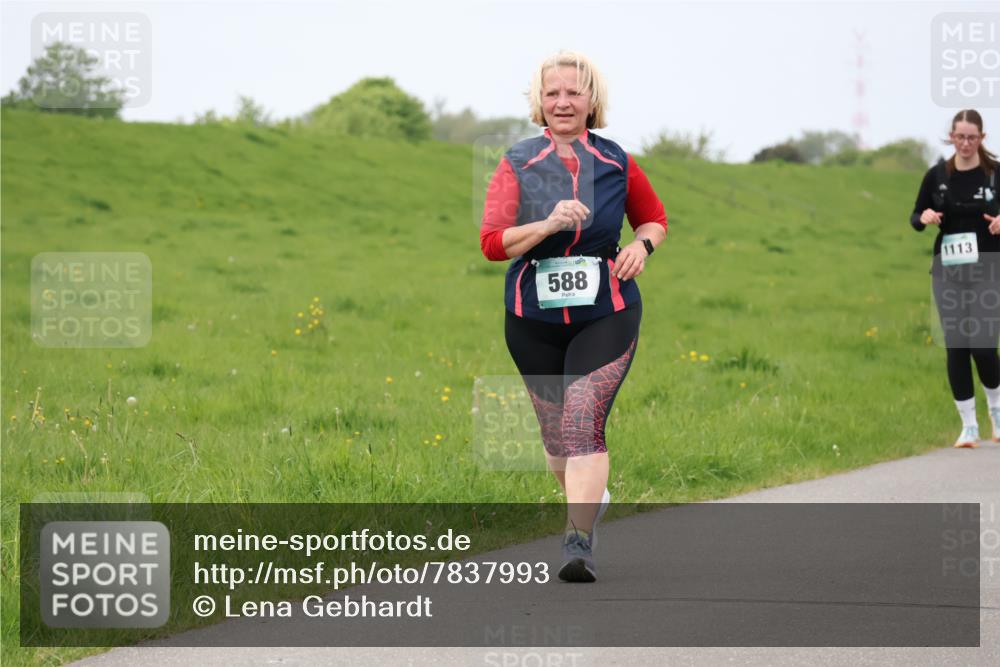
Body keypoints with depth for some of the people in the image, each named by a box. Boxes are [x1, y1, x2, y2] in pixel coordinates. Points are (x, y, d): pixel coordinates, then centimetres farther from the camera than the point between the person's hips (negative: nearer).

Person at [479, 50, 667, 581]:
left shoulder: (615, 163, 2)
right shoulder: (517, 164, -2)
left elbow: (655, 217, 18)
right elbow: (492, 242, -11)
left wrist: (641, 245, -4)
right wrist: (549, 224, -26)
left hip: (606, 316, -2)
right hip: (534, 318, 2)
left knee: (583, 422, -18)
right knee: (555, 432, 13)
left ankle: (579, 543, -21)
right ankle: (590, 498, 43)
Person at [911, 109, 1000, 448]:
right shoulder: (937, 175, 2)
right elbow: (915, 217, 10)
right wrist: (924, 218, -12)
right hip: (947, 273, 2)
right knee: (956, 347, 0)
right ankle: (968, 426, 10)